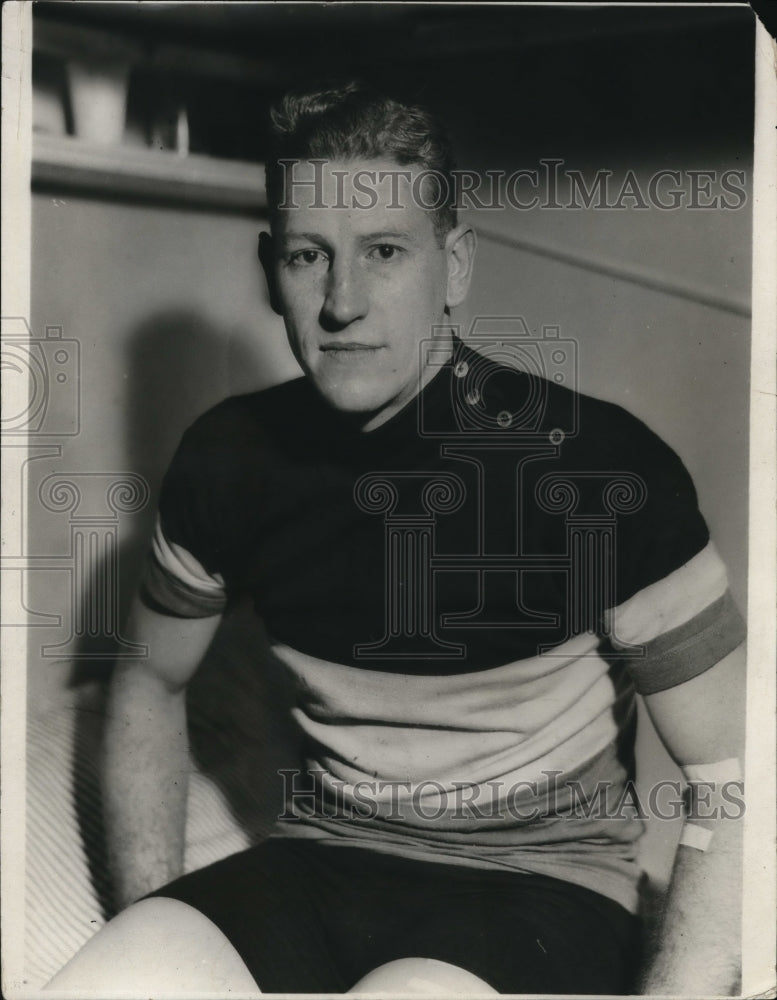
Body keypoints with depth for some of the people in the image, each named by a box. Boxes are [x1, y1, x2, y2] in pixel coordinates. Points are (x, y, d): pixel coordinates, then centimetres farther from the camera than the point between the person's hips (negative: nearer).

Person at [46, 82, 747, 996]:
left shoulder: (603, 465, -14)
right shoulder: (230, 457, -2)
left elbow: (734, 781, -10)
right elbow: (151, 678, 13)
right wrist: (154, 914, 2)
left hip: (544, 885, -2)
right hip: (320, 863, 3)